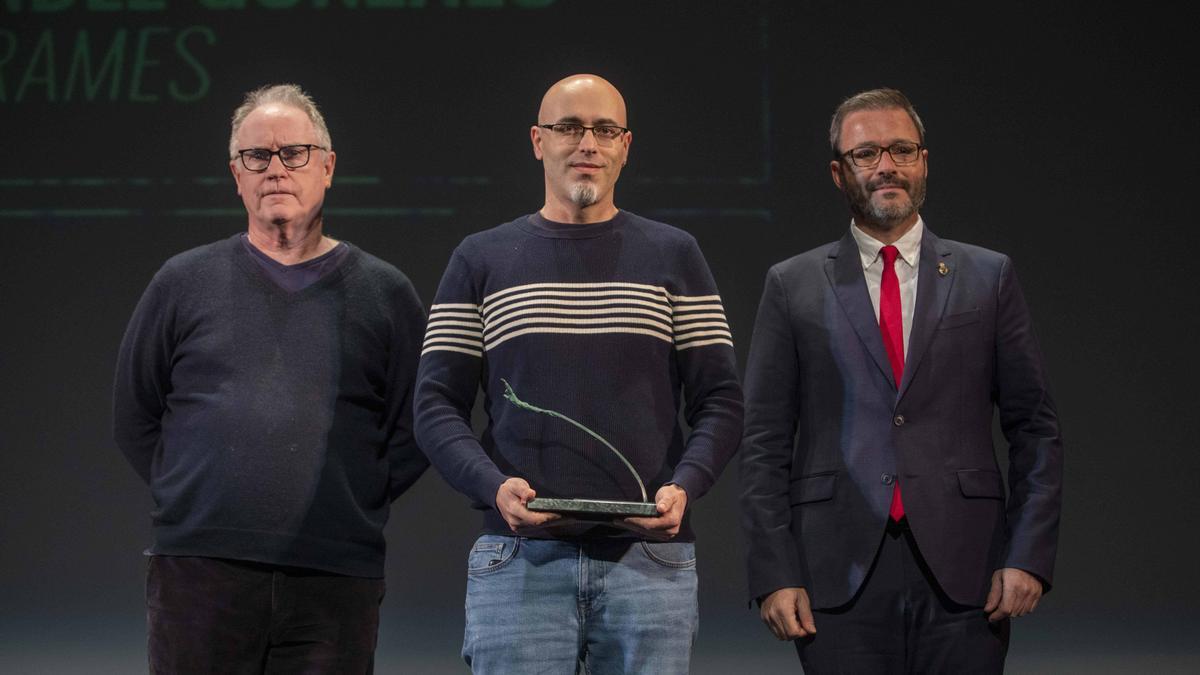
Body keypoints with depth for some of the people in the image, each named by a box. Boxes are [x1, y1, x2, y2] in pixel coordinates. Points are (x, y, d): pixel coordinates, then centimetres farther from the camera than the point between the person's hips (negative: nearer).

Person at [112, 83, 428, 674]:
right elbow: (134, 419, 15)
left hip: (337, 580, 0)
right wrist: (198, 495, 6)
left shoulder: (384, 293, 10)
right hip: (199, 574, 0)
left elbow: (415, 432, 11)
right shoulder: (184, 283, 11)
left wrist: (355, 507, 1)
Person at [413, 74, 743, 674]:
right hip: (519, 557, 0)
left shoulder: (673, 257, 12)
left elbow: (720, 399, 8)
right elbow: (436, 405, 6)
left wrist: (684, 487, -11)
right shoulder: (481, 261, 11)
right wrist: (495, 485, -12)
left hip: (649, 556, 1)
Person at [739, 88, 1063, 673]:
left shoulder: (987, 278, 11)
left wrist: (1028, 557, -2)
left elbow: (1035, 430, 9)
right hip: (840, 577, 0)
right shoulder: (792, 286, 9)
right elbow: (765, 444, 6)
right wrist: (774, 575, -3)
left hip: (963, 575, 0)